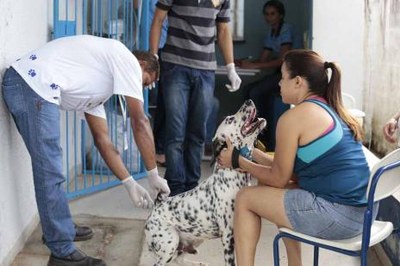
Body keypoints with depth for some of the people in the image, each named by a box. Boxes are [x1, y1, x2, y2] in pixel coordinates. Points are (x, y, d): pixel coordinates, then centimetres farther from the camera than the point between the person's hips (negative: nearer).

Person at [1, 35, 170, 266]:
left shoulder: (101, 81, 29)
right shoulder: (126, 59, 5)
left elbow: (102, 139, 26)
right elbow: (140, 123, -1)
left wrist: (130, 184, 22)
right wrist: (154, 175, 5)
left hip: (21, 84, 11)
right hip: (34, 85, -11)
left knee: (50, 168, 23)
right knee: (50, 173, -5)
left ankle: (58, 227, 38)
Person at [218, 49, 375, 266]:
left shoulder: (293, 117, -10)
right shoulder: (331, 110, 16)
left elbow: (279, 179, -2)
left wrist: (238, 161, 11)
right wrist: (256, 158, 22)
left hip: (336, 215, -9)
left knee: (245, 198, 7)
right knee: (269, 190, 26)